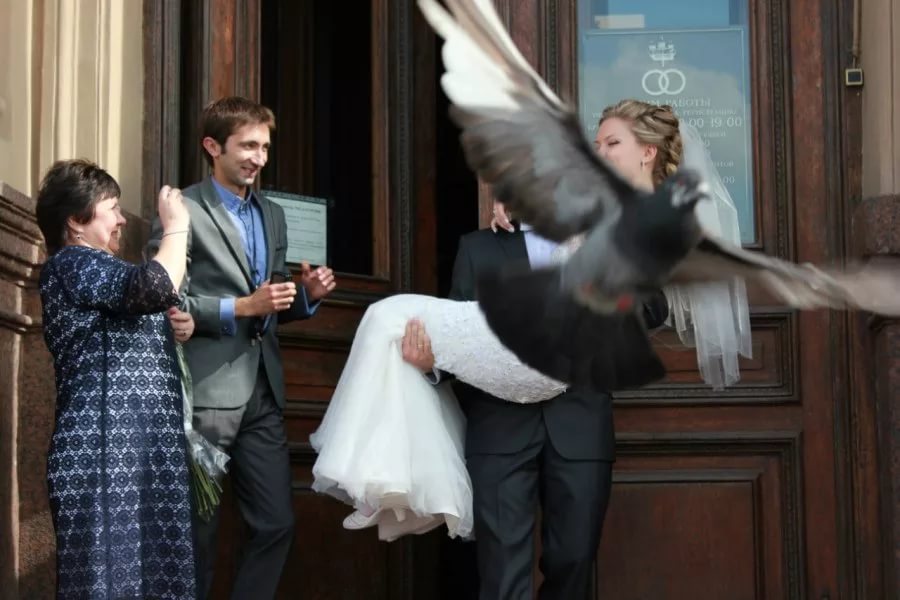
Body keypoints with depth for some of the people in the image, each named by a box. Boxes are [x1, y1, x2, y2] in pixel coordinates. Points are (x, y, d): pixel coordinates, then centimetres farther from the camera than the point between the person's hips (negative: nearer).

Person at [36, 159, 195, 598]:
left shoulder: (94, 271, 24)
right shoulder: (71, 263, -7)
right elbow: (157, 287, -25)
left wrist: (171, 330, 16)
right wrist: (176, 226, -9)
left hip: (140, 450, 10)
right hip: (103, 454, -10)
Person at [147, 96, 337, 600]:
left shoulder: (273, 215, 17)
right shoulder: (184, 210, -6)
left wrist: (307, 294, 0)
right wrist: (240, 307, -18)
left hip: (263, 393, 7)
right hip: (206, 393, -7)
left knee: (277, 523, 7)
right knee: (198, 531, 4)